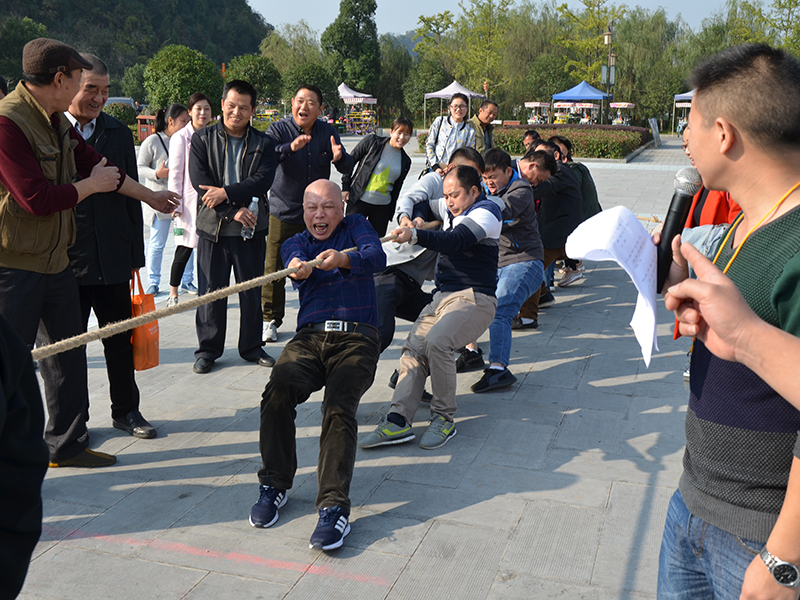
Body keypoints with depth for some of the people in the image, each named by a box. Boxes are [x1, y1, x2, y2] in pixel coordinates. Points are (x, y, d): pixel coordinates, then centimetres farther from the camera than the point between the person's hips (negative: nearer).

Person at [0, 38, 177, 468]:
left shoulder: (57, 122, 10)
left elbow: (99, 166, 23)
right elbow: (36, 198, -24)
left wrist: (149, 196, 34)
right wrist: (91, 185, -8)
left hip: (55, 259, 9)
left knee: (67, 354, 15)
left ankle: (67, 443, 30)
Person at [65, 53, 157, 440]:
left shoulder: (118, 132, 7)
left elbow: (131, 194, 9)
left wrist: (135, 254, 7)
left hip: (113, 258, 3)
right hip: (65, 258, -3)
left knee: (120, 339, 12)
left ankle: (126, 410, 27)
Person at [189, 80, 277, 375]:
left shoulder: (263, 144, 6)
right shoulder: (202, 139, 4)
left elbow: (262, 180, -8)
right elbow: (200, 182, -6)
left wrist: (226, 193, -20)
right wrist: (233, 210, -15)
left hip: (251, 228, 1)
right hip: (213, 228, -1)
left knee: (252, 291, 8)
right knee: (211, 291, 4)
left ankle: (252, 347, 22)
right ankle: (208, 349, 17)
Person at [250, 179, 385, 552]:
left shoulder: (356, 227, 16)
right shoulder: (296, 243, 21)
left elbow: (377, 258, -8)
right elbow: (294, 261, -6)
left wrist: (343, 259, -31)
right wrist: (298, 267, -33)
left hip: (356, 339, -2)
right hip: (309, 337, 2)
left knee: (339, 406, -28)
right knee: (278, 388, -27)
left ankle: (334, 506, -30)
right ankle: (274, 485, -11)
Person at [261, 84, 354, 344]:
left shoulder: (328, 132, 3)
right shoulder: (278, 130, -8)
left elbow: (348, 168, 0)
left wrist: (339, 157, -24)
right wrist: (290, 147, -43)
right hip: (283, 212, -3)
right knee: (274, 268, -1)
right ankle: (270, 319, 14)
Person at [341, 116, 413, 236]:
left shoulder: (405, 161, 8)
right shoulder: (372, 141, -4)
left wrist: (391, 213, 14)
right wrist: (345, 187, -2)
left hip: (382, 207, 4)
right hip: (358, 201, -4)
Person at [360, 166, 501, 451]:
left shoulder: (487, 211, -4)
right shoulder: (450, 210, 20)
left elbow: (455, 242, -22)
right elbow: (410, 201, 32)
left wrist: (415, 235, -36)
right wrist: (405, 217, 8)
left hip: (474, 299, -7)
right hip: (442, 296, 7)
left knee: (436, 341, -32)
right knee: (414, 347, -17)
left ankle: (444, 418, -17)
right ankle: (398, 420, -27)